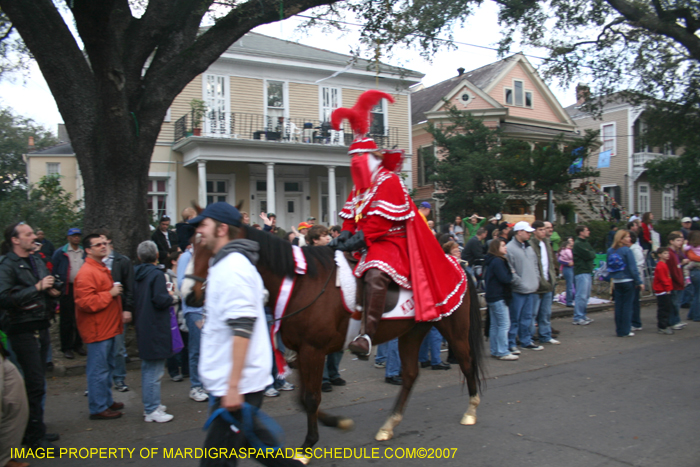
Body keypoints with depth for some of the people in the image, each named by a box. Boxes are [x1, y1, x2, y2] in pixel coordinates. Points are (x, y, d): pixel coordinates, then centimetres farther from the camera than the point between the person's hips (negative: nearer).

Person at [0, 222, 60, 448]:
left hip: (41, 328, 7)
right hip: (23, 330, -7)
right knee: (36, 384, -5)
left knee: (37, 383, 14)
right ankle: (35, 437, 6)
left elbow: (48, 290, 25)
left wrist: (52, 292, 3)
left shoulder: (37, 261, 12)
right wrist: (37, 287, -22)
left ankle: (34, 431, 26)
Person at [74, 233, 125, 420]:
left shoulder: (102, 269, 17)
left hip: (109, 327, 11)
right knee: (98, 370, -3)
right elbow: (86, 302, -26)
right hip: (97, 330, -11)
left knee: (107, 367, 19)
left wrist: (119, 315, 24)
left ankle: (107, 401, 30)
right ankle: (98, 408, 6)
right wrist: (110, 294, -20)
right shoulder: (86, 273, -17)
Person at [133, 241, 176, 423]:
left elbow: (133, 299, 14)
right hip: (155, 329, -9)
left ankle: (149, 405, 28)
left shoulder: (136, 274, 7)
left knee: (147, 368, 18)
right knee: (154, 371, -2)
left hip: (142, 327, 9)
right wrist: (171, 297, -3)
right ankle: (152, 410, 3)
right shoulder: (157, 274, -16)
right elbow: (160, 300, -24)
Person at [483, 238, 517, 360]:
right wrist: (512, 275, -1)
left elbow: (486, 278, 18)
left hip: (492, 296, 10)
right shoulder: (498, 261, -17)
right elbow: (505, 279, -21)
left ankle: (495, 351, 19)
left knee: (495, 325, 13)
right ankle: (503, 352, -4)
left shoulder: (491, 261, 13)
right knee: (504, 324, -6)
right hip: (498, 297, -10)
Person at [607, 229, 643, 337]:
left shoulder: (610, 251, 3)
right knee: (627, 305, 2)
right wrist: (639, 282, -10)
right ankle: (625, 331, 6)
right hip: (628, 281, -6)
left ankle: (619, 330, 16)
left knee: (618, 305, 11)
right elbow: (633, 268, -15)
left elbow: (609, 267, 9)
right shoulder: (627, 251, -15)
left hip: (616, 282, 6)